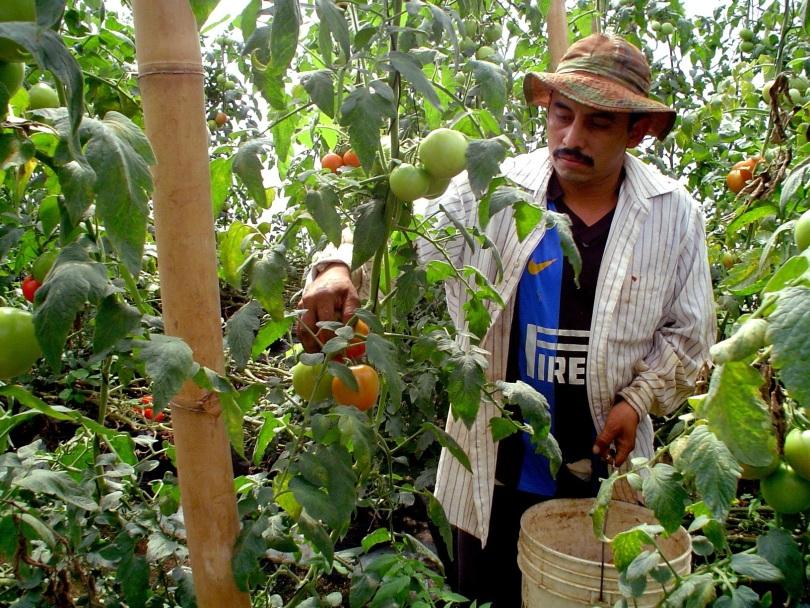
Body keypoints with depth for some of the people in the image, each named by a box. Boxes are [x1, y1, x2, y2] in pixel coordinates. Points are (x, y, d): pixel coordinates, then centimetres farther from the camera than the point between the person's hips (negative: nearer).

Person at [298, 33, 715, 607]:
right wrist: (339, 267, -38)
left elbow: (686, 332, 4)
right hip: (495, 474, -1)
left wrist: (637, 399, -10)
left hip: (607, 474, 2)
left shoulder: (675, 215, -3)